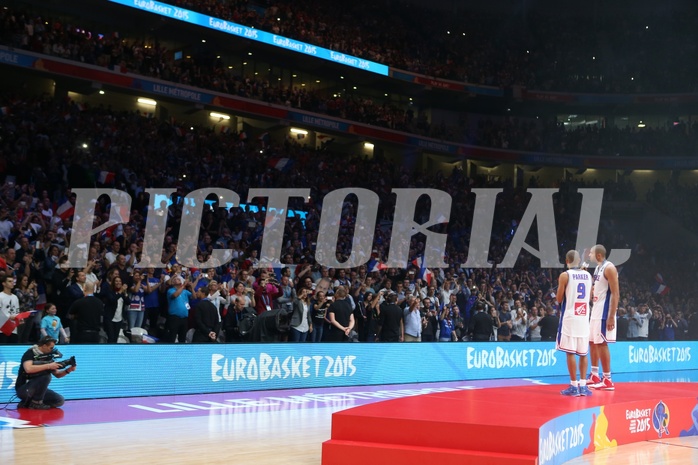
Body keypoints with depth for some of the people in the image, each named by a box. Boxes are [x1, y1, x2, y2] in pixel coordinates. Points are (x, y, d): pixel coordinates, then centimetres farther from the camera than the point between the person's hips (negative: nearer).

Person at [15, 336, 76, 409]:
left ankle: (27, 402, 4)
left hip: (37, 389, 8)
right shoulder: (30, 353, -15)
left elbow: (57, 374, 12)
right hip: (23, 389, -8)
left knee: (60, 401, -6)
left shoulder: (47, 356, 6)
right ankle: (36, 403, -15)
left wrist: (68, 370, -8)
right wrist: (48, 366, -32)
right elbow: (28, 369, -35)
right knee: (46, 375, -27)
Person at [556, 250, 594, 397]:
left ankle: (574, 386, -4)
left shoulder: (565, 275, -7)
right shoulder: (588, 275, 10)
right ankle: (583, 385, 7)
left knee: (570, 352, -2)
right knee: (583, 353, 9)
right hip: (584, 317, 5)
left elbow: (559, 299, -4)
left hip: (570, 317, -5)